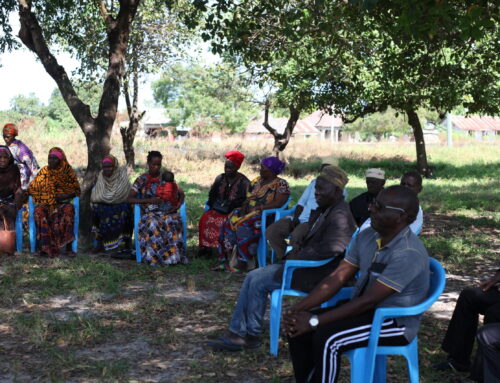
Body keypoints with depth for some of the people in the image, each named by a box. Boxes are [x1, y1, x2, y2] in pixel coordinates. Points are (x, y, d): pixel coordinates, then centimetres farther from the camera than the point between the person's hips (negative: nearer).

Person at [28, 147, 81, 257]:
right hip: (46, 203, 1)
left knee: (69, 209, -36)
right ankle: (43, 246, -36)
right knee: (39, 211, -34)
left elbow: (76, 190, 7)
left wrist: (66, 195, -10)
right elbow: (32, 189, 14)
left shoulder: (68, 171, 6)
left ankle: (68, 247, -37)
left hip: (63, 203, -1)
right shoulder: (43, 172, 11)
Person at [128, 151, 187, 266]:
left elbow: (181, 193, 19)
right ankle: (155, 256, -36)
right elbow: (130, 199, 2)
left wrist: (178, 205, -3)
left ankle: (173, 255, -36)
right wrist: (149, 200, -11)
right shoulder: (141, 180, 10)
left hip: (167, 211, 1)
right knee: (153, 223, -38)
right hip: (149, 212, -1)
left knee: (172, 221, -36)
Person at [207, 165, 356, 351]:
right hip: (308, 266, 11)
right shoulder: (324, 210, 14)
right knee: (253, 277, 2)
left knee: (258, 281, -12)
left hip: (318, 274, -10)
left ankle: (252, 335, 5)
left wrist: (297, 257, -22)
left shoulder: (340, 216, -20)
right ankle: (237, 334, 4)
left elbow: (331, 248, -34)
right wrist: (298, 247, 5)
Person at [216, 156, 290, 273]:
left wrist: (259, 207, -18)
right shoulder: (256, 181, 20)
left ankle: (242, 263, -32)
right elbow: (248, 199, 20)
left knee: (244, 225, -34)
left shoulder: (281, 184, -2)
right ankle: (226, 259, -20)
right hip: (249, 213, 7)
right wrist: (244, 207, -1)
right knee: (229, 222, -17)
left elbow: (278, 203, -14)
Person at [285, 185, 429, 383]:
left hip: (395, 322, -8)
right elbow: (336, 278, 0)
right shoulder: (366, 237, 0)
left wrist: (315, 321, -25)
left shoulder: (408, 253, -26)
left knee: (326, 338, -28)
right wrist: (299, 307, -13)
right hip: (362, 308, 8)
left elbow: (368, 300, -27)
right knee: (297, 328, -8)